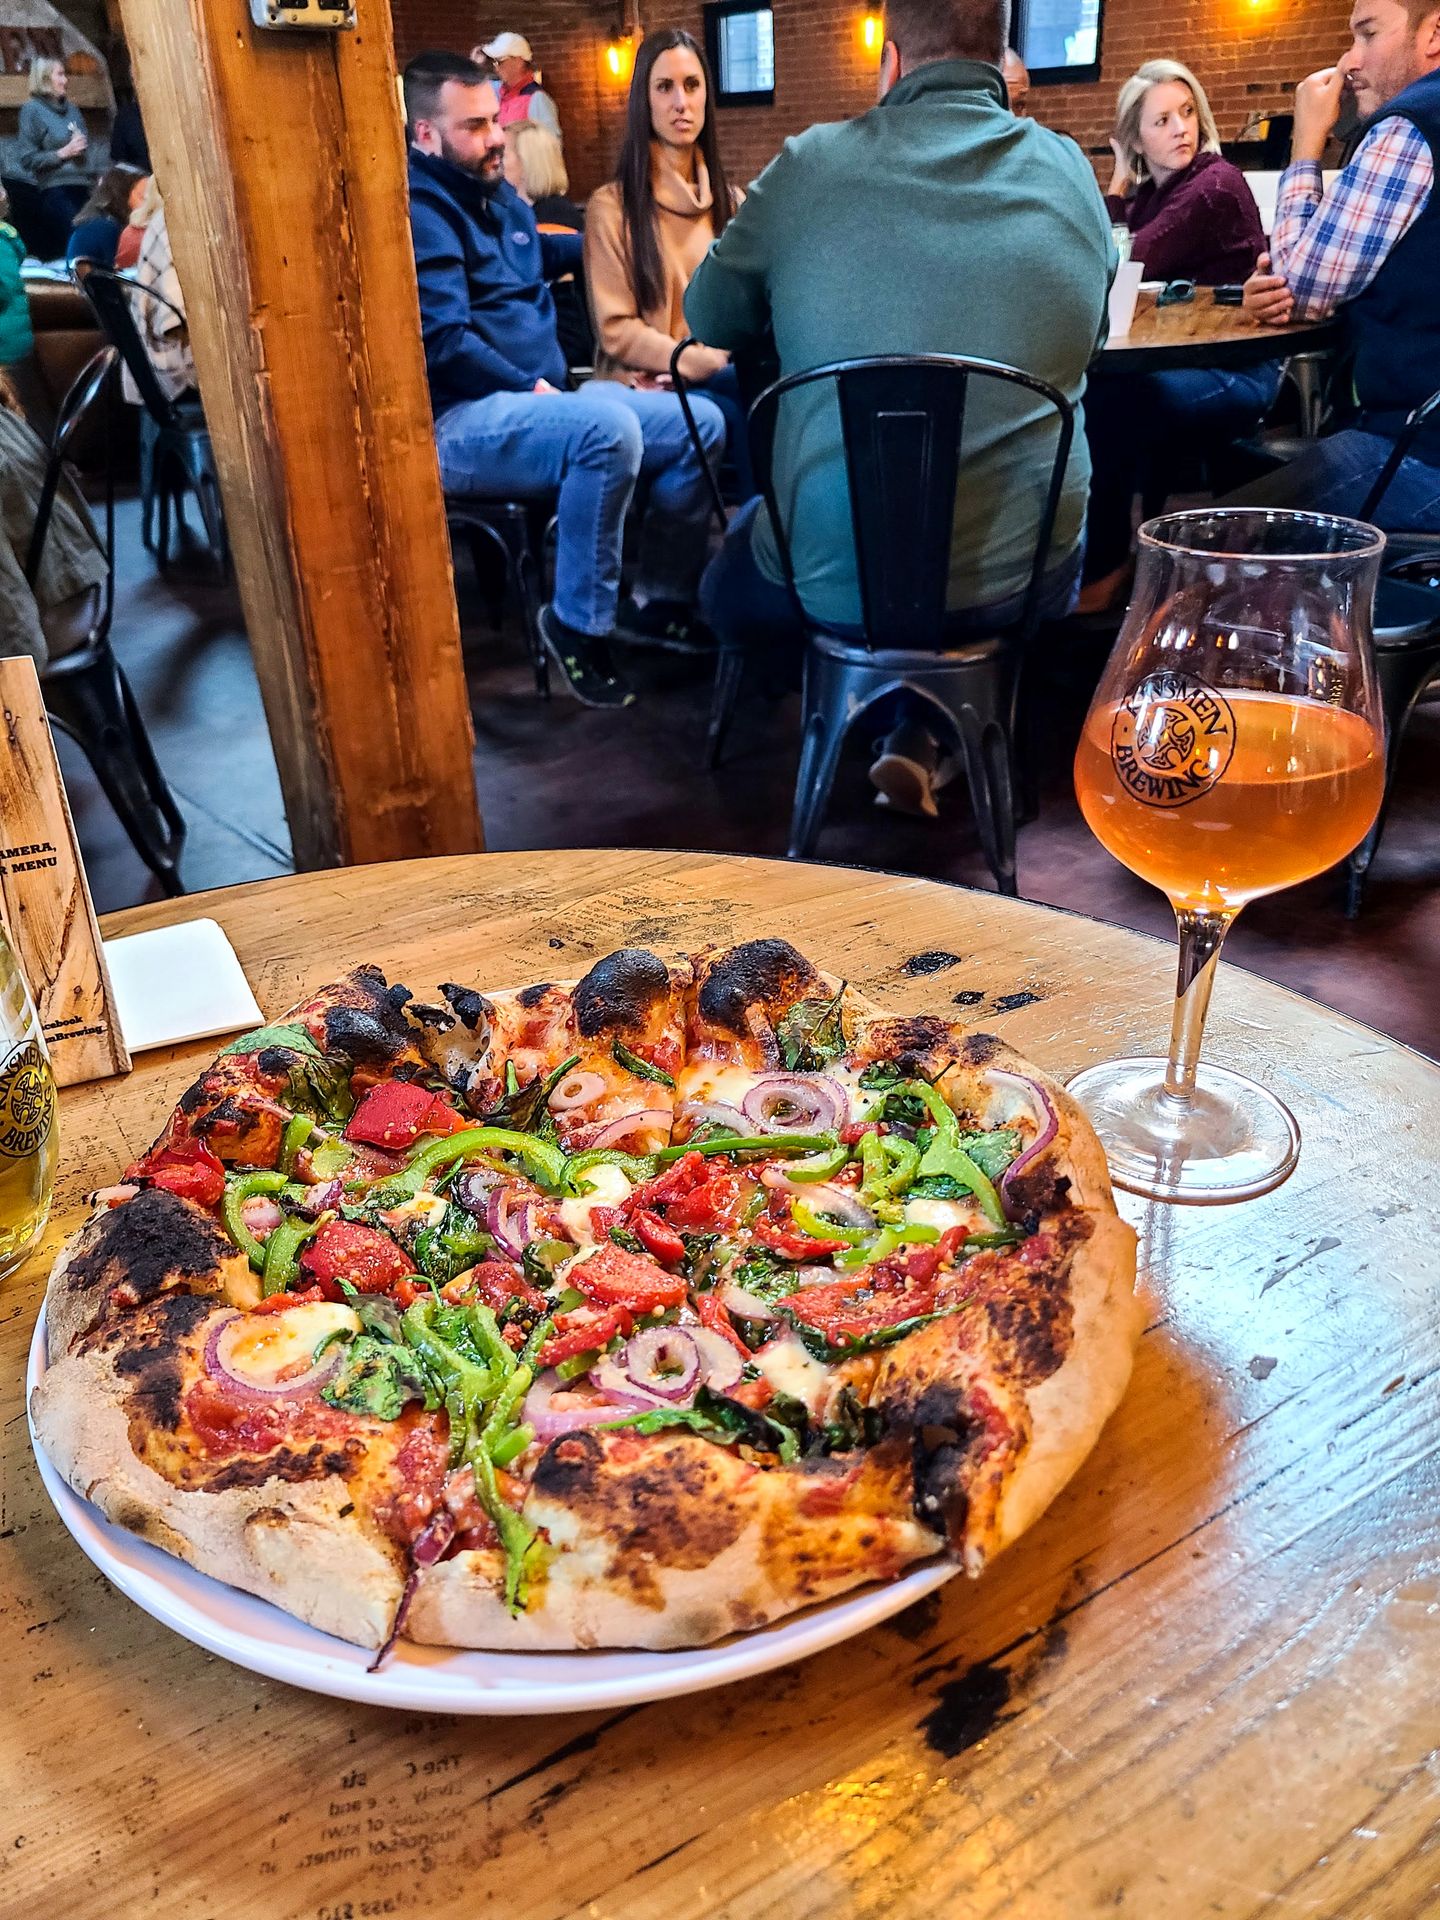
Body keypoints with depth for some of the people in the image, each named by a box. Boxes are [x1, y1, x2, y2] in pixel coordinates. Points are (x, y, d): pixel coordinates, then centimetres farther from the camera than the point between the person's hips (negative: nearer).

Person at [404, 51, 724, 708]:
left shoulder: (497, 195, 18)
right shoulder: (420, 209, -12)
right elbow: (445, 344, -22)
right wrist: (532, 388, -17)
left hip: (536, 399, 10)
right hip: (457, 421, -10)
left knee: (700, 423, 1)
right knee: (609, 427, -37)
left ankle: (660, 602, 4)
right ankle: (578, 623, -24)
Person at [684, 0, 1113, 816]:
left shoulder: (812, 165, -4)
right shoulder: (1071, 173, 3)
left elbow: (710, 319, 10)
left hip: (833, 580, 0)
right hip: (1023, 579, 1)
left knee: (732, 576, 33)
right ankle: (927, 737, 20)